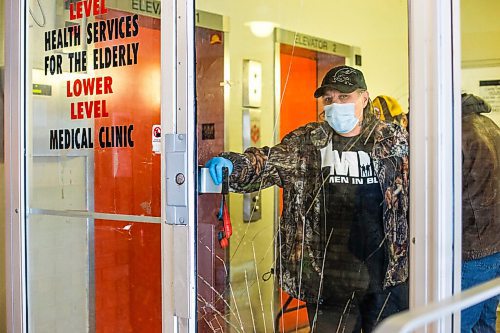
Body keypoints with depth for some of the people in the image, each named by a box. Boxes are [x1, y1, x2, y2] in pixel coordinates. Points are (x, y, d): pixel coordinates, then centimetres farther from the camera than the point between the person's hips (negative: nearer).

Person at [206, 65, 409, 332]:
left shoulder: (394, 141, 3)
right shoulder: (306, 142, 4)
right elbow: (268, 162, -10)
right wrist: (231, 164, -30)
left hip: (388, 279, 0)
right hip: (328, 278, 0)